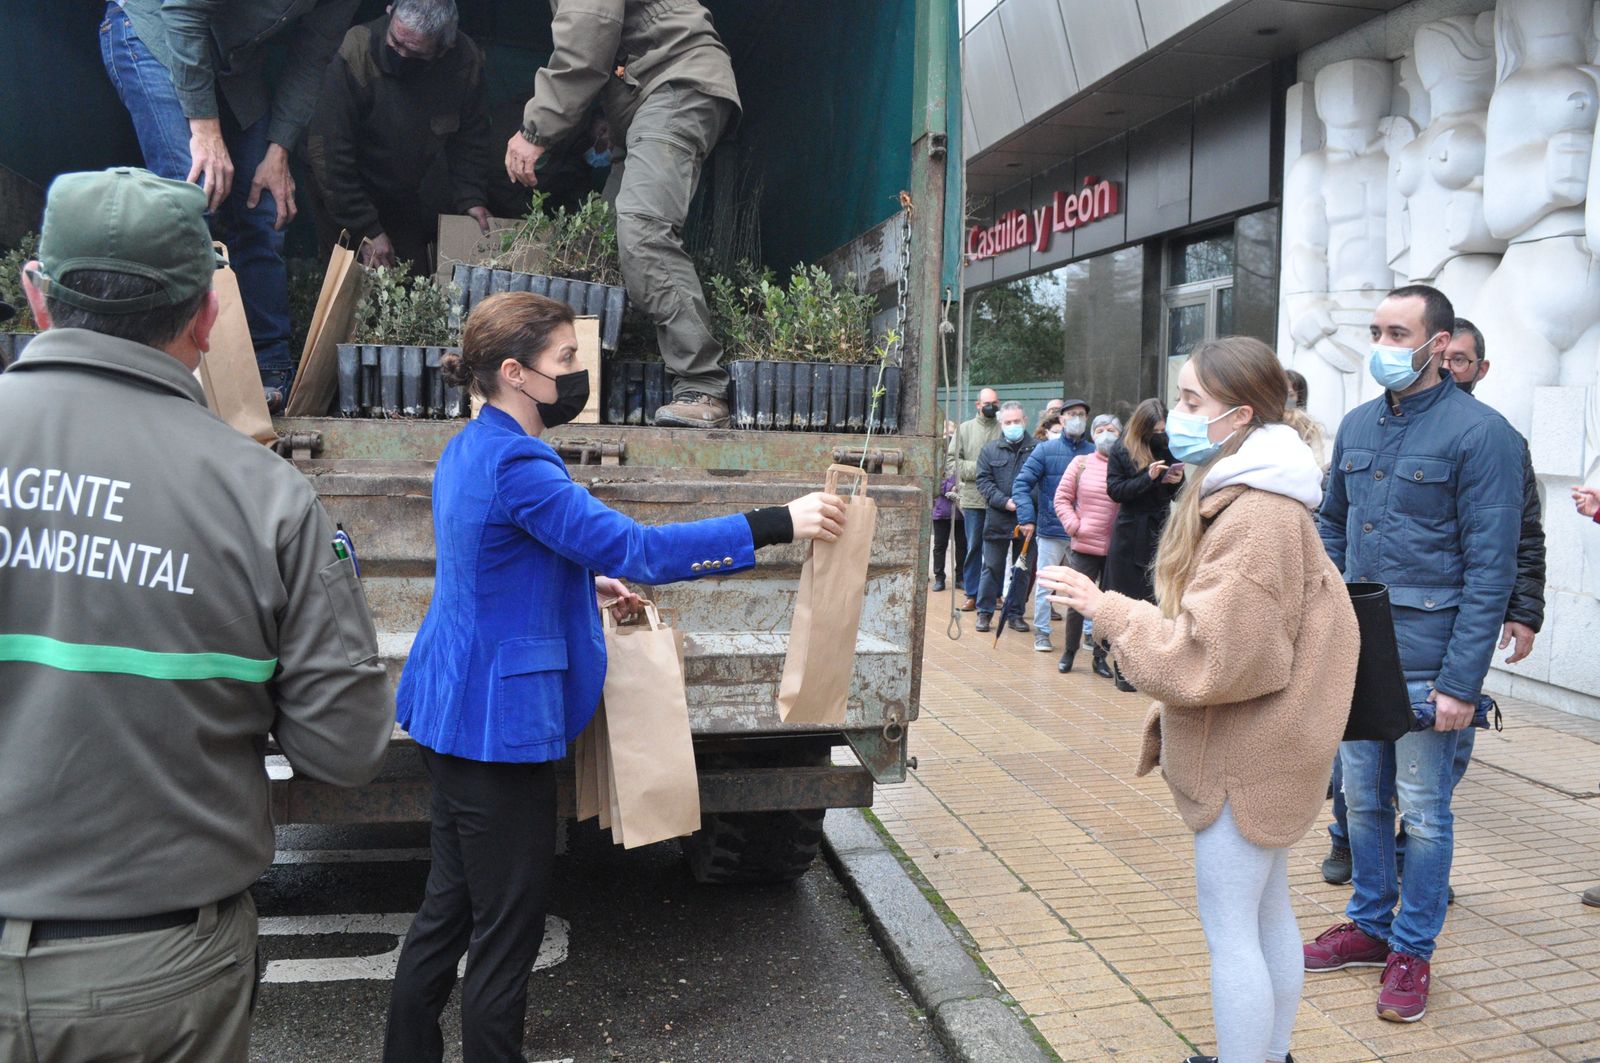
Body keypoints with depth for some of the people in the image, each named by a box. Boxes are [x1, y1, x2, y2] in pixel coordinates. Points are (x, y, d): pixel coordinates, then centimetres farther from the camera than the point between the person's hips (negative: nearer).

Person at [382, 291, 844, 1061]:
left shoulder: (472, 450, 10)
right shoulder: (514, 465, -22)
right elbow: (636, 547, -28)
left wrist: (587, 582, 17)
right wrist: (777, 523, -27)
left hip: (455, 710, 10)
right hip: (499, 717, -10)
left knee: (450, 905, 20)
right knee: (507, 925, 4)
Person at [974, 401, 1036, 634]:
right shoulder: (990, 450, 6)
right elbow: (984, 481, -1)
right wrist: (1005, 502, -14)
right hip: (998, 520, 0)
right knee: (992, 568, 5)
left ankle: (1016, 614, 20)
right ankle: (984, 612, 14)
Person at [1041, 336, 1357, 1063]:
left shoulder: (1257, 517, -24)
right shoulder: (1250, 497, 10)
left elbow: (1207, 655, -25)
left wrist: (1107, 610, -17)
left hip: (1245, 758, -10)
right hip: (1262, 749, 10)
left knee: (1228, 925, 0)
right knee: (1266, 913, 20)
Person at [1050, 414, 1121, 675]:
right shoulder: (1081, 463, 4)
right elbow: (1061, 497, 5)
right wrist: (1073, 525, -4)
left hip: (1116, 549, 0)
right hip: (1084, 546, 0)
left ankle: (1100, 656, 23)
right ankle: (1069, 652, 25)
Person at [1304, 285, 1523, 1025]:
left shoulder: (1480, 433, -11)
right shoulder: (1358, 425, 8)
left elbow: (1491, 568, -14)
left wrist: (1462, 681, -17)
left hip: (1426, 663, -6)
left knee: (1423, 813, 8)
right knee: (1363, 801, 16)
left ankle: (1412, 951, 24)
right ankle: (1370, 925, 34)